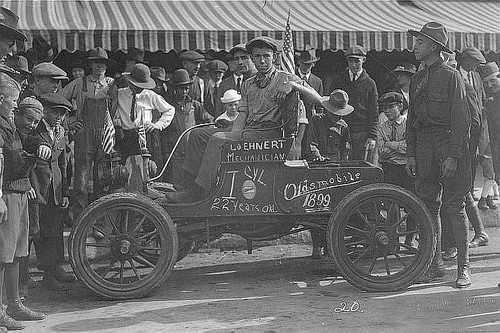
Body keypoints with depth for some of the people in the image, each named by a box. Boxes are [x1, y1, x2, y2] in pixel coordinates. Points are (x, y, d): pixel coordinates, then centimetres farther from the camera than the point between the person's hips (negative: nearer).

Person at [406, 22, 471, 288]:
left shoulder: (451, 77, -5)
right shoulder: (417, 79, 14)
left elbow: (461, 119, -10)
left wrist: (453, 156, -16)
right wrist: (410, 154, 11)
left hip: (449, 140, -6)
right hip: (423, 144, 6)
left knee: (454, 206, -4)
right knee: (428, 204, 6)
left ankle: (463, 267, 3)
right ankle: (435, 264, 14)